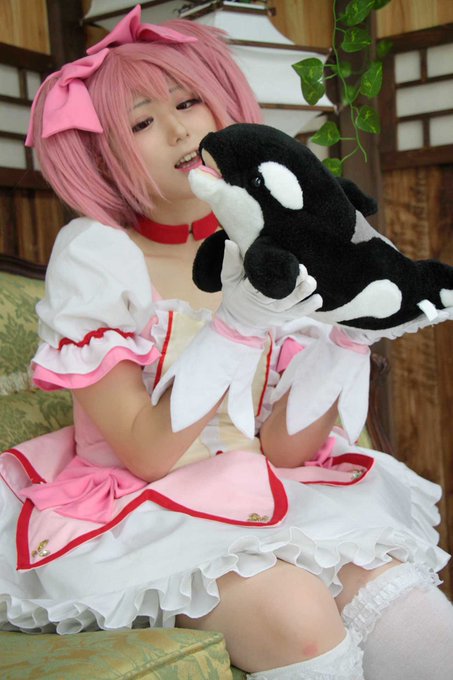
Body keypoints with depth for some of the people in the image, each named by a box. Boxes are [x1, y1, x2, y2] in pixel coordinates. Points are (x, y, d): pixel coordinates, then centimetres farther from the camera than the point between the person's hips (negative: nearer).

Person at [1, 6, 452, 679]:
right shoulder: (93, 254, -11)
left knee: (399, 602, -22)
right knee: (295, 611, -28)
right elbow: (147, 455, -16)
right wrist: (234, 326, -27)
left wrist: (340, 337, -17)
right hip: (141, 515, -3)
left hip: (262, 494, 4)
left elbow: (286, 448, -3)